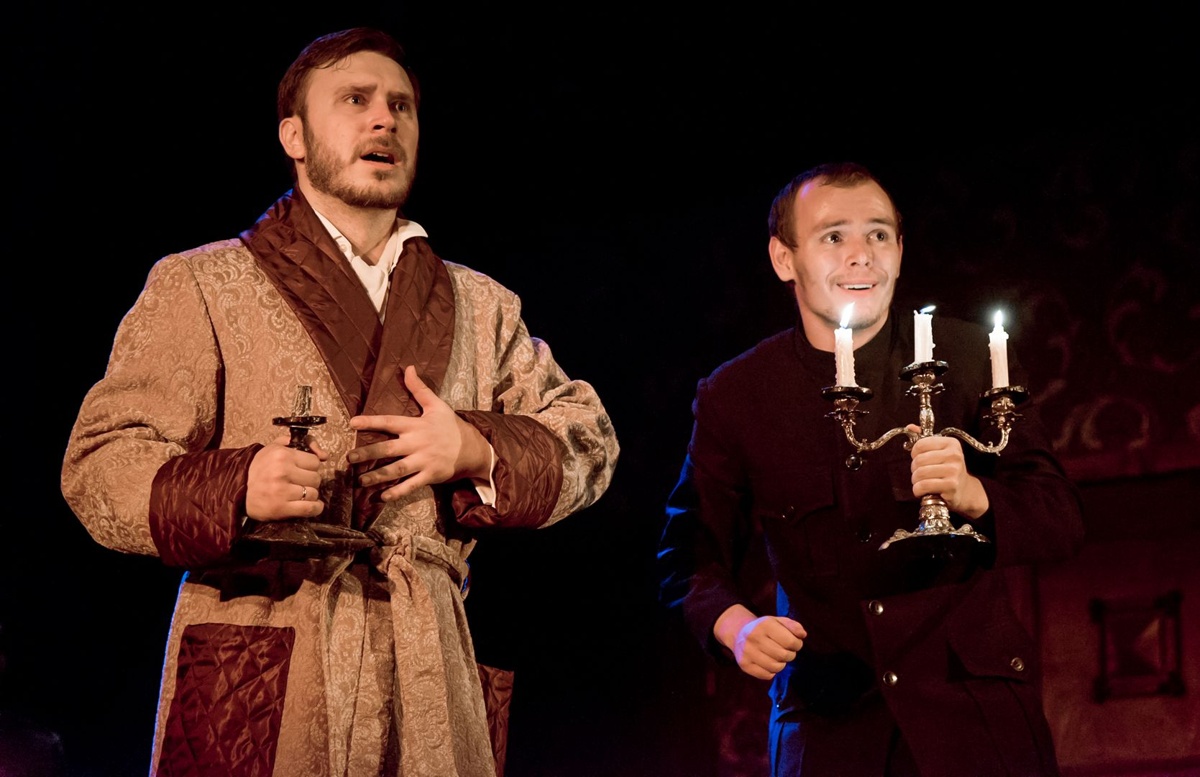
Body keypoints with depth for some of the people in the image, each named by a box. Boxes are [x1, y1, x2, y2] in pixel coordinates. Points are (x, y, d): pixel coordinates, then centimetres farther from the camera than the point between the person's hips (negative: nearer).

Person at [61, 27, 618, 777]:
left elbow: (589, 441, 17)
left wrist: (476, 449, -3)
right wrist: (233, 487, -20)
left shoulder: (479, 305, 21)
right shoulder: (198, 284, 8)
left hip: (426, 678, 3)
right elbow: (99, 465, 0)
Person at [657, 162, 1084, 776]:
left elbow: (1062, 522, -4)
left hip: (973, 703, 0)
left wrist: (971, 495, -24)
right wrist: (735, 626, -15)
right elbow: (690, 555, 6)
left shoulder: (969, 359, -1)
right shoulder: (734, 396, 0)